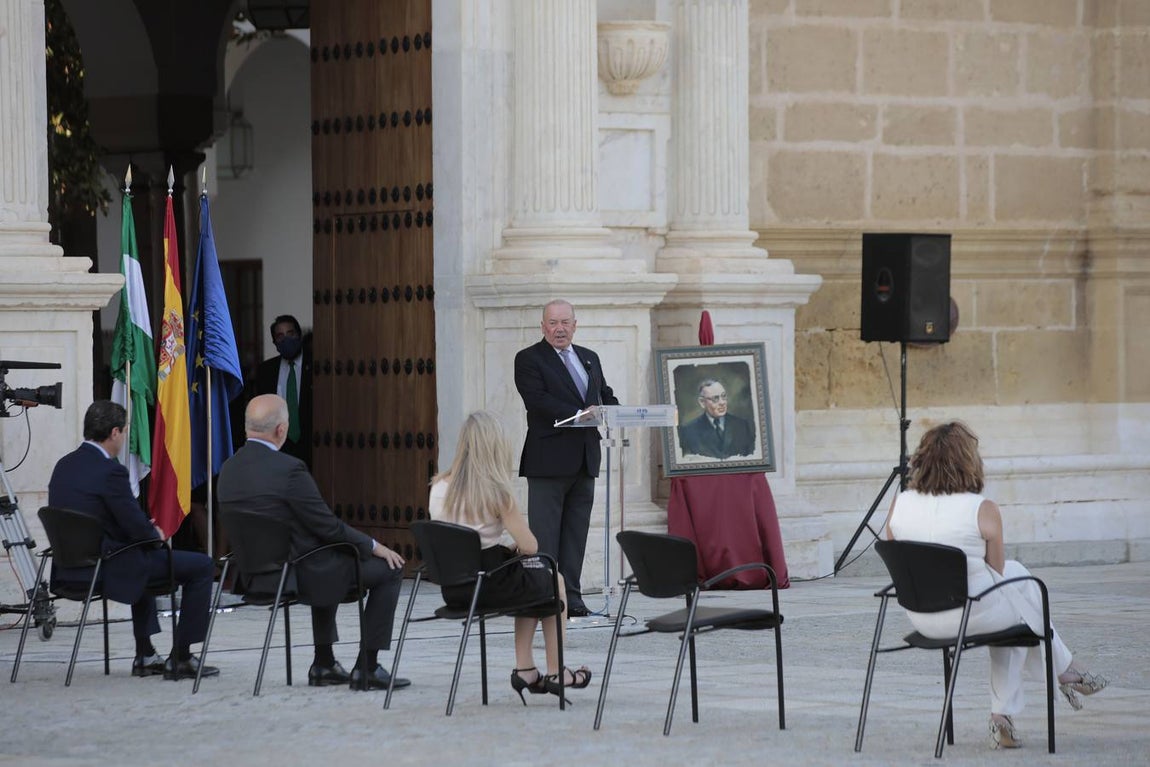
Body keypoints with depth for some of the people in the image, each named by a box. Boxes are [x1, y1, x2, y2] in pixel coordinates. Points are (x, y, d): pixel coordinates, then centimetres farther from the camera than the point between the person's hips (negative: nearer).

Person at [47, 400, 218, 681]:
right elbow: (139, 528, -18)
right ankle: (180, 658, 7)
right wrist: (157, 534, 6)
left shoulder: (64, 466, 6)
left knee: (142, 560, 39)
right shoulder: (109, 471, -21)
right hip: (106, 569, -9)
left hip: (70, 567, 9)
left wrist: (147, 530, 13)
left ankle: (145, 657, 38)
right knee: (201, 566, 3)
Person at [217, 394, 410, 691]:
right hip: (300, 574, -8)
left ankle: (323, 664, 35)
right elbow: (328, 526, -17)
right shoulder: (288, 469, -22)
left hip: (254, 575, 8)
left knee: (328, 563, 37)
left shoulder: (228, 469, 2)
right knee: (388, 569, 7)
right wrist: (373, 546, -2)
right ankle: (366, 668, 8)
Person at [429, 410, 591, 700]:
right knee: (554, 580, 25)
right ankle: (555, 673, 30)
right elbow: (529, 546, -14)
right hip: (490, 586, -6)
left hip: (452, 589, 6)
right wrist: (511, 545, 8)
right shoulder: (495, 491, -18)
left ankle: (525, 669, 30)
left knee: (531, 582, 33)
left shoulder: (439, 488, -1)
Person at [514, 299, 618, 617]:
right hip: (548, 460, -6)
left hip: (584, 459, 6)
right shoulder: (529, 359, -2)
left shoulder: (589, 358, 19)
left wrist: (612, 408, -2)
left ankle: (571, 598, 10)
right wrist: (579, 414, -25)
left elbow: (604, 395, 22)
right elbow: (537, 400, -15)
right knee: (544, 534, -6)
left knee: (576, 532, 7)